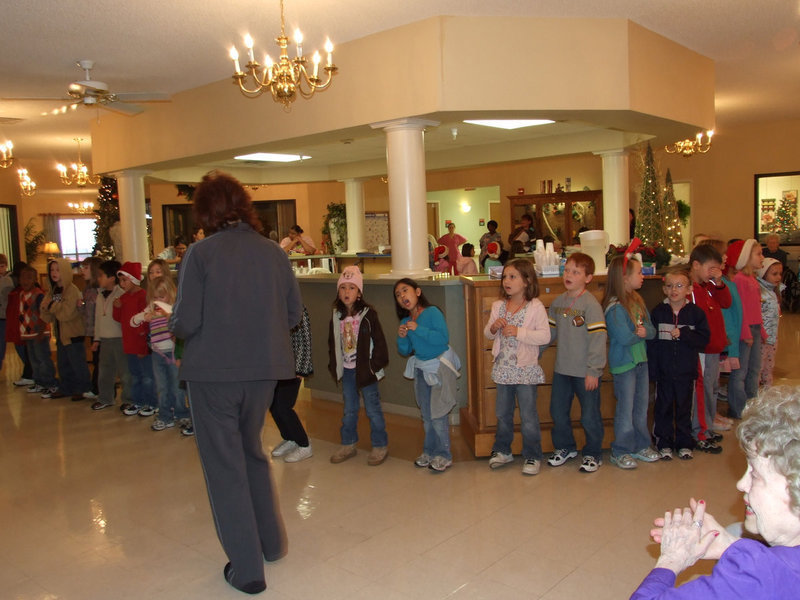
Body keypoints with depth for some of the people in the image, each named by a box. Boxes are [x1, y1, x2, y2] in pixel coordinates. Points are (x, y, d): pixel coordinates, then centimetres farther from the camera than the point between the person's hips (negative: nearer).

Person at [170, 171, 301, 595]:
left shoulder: (201, 253, -12)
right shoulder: (273, 251, 0)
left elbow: (185, 322, -15)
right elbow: (294, 313, 4)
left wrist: (175, 326, 7)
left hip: (213, 372, -4)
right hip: (264, 369, 5)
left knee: (225, 464, 9)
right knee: (252, 451, 24)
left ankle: (246, 568, 16)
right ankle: (271, 542, 37)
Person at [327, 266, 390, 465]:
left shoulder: (368, 314, -12)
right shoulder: (337, 316, 3)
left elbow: (379, 342, -10)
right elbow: (333, 343, 12)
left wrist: (375, 365, -12)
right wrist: (334, 366, 8)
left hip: (365, 369, -5)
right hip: (346, 370, 5)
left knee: (373, 408, 4)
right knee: (349, 410, 16)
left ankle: (380, 445, 18)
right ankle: (348, 444, 30)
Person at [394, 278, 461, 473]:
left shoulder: (432, 312, -17)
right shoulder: (405, 321, 1)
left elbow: (443, 338, -27)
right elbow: (405, 351, 8)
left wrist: (418, 329, -28)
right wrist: (402, 338, -12)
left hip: (440, 367, -6)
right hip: (420, 368, 6)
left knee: (437, 414, -3)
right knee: (426, 415, 15)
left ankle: (443, 456, 10)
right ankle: (430, 451, 29)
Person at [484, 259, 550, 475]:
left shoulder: (535, 307, -11)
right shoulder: (498, 306, 5)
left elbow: (545, 336, -18)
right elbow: (488, 334, 11)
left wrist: (518, 332, -25)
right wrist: (493, 327, -11)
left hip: (525, 370, -5)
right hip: (503, 368, 5)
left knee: (528, 416, 3)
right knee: (502, 413, 17)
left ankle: (532, 456, 18)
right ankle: (502, 450, 33)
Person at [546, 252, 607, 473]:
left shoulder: (590, 304, -14)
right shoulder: (557, 302, 6)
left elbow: (598, 339, -16)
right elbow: (550, 333, 14)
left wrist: (594, 370, -18)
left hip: (585, 372, -6)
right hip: (561, 369, 6)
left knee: (589, 416, 7)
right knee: (558, 412, 16)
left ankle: (593, 454, 25)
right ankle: (565, 447, 36)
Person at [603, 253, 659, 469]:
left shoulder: (638, 301, 8)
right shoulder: (614, 307, -19)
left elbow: (652, 330, 5)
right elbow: (625, 338, -25)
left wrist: (645, 331, -16)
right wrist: (640, 333, -8)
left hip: (641, 360, 8)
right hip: (623, 363, -8)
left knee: (641, 406, 15)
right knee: (625, 409, 0)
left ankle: (640, 446, 29)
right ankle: (620, 451, 13)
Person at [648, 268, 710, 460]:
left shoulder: (696, 313, -1)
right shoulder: (658, 313, -2)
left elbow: (704, 339, -7)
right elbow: (651, 342, -4)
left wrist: (683, 334, -19)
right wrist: (652, 370, -8)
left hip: (686, 372, 0)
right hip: (664, 371, 0)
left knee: (684, 408, 11)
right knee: (663, 408, 8)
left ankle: (684, 443, 25)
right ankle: (664, 443, 20)